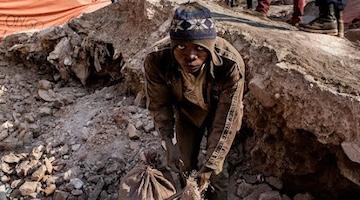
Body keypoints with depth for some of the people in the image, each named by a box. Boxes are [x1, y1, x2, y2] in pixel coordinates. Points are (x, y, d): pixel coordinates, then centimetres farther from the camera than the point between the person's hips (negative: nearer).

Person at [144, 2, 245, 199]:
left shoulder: (231, 64, -40)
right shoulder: (156, 60, -34)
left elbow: (226, 119, -29)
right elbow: (158, 104, -15)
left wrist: (210, 164, -26)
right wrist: (169, 143, -22)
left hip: (219, 111, -1)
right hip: (186, 111, 2)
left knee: (215, 168, 4)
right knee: (184, 165, 11)